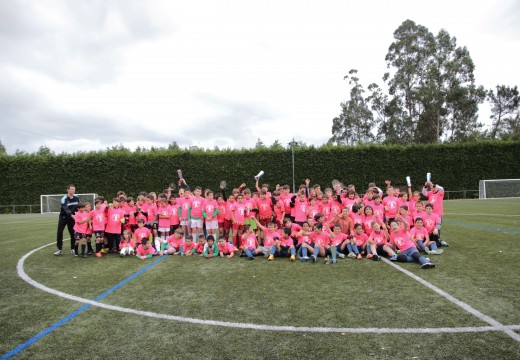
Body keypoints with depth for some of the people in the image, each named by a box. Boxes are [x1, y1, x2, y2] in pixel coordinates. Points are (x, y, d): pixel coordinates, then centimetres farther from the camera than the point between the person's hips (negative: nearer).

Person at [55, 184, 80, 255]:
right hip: (63, 217, -3)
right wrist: (72, 215, -50)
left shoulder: (77, 197, -5)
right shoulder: (64, 199, -20)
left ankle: (72, 249, 14)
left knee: (73, 233, 4)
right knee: (59, 232, -4)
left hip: (72, 217, 3)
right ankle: (59, 249, 6)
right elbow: (66, 209, -35)